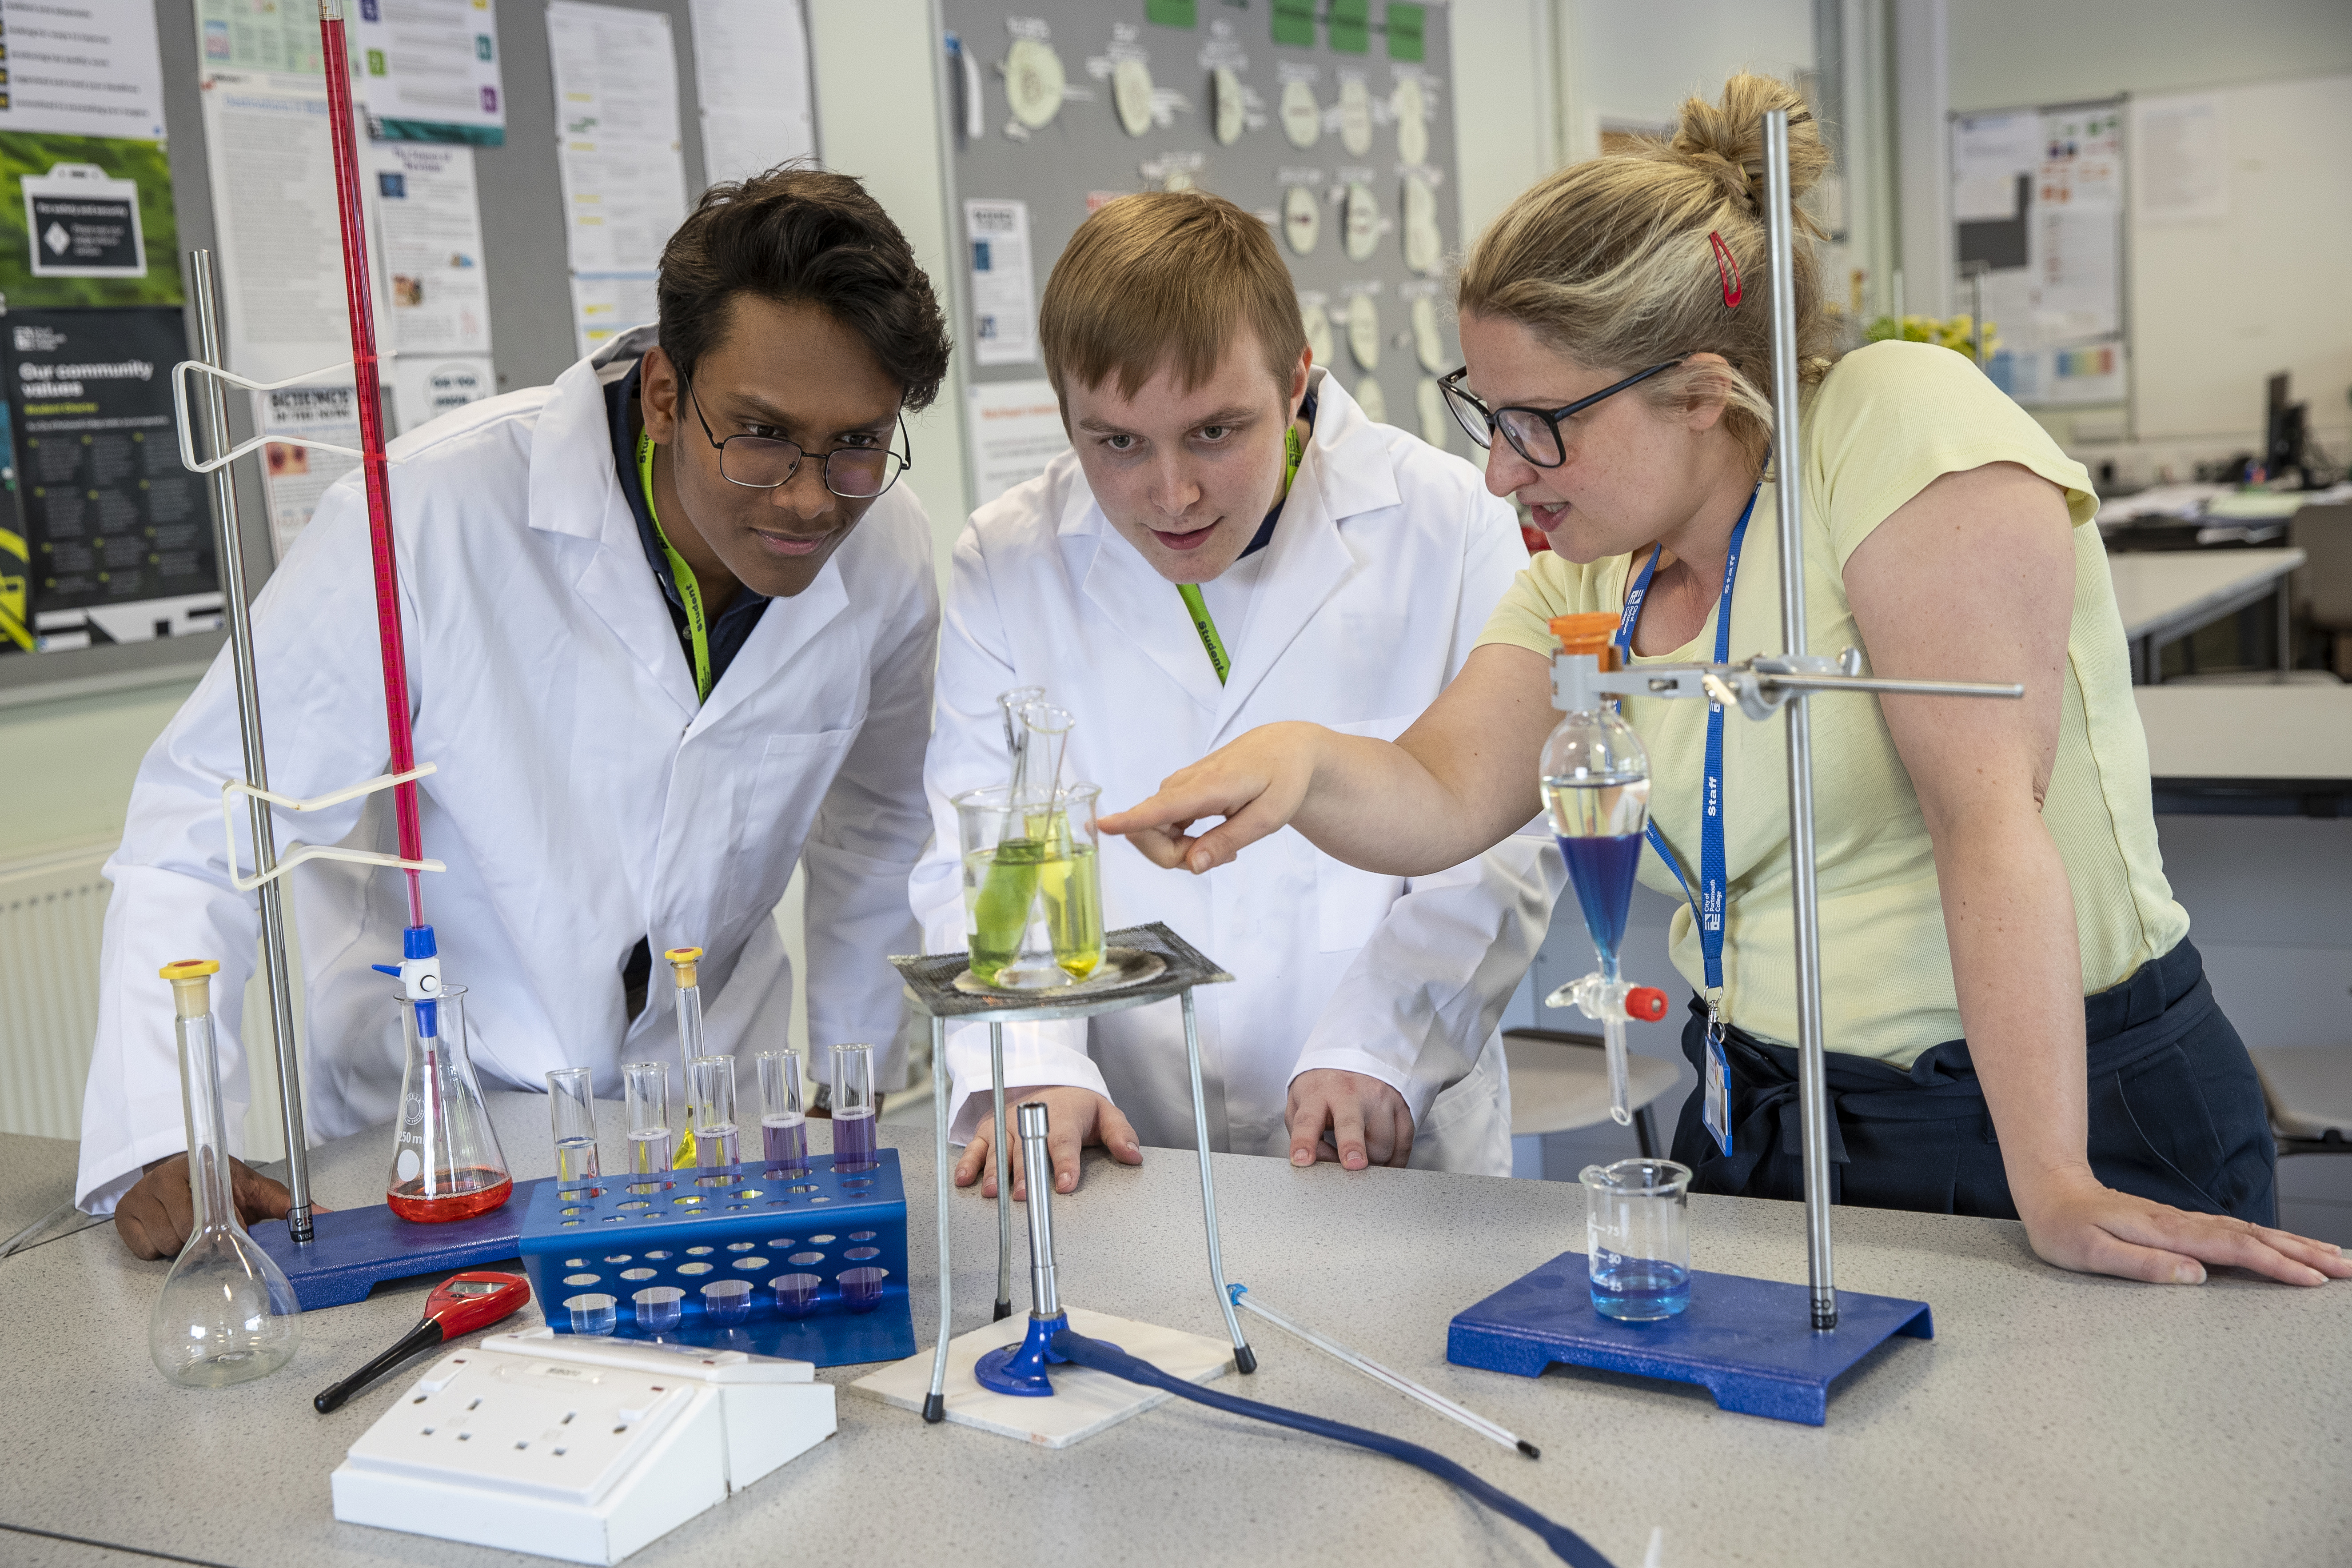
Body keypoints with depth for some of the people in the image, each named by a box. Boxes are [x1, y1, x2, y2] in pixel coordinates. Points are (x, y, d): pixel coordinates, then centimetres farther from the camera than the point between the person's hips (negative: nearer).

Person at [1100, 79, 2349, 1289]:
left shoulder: (1894, 421, -15)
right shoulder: (1589, 575, 7)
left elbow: (1988, 808, -23)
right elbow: (1442, 799, -4)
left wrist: (2055, 1190, -27)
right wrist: (1304, 760, -26)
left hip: (2075, 1109, -5)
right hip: (1758, 1130, 6)